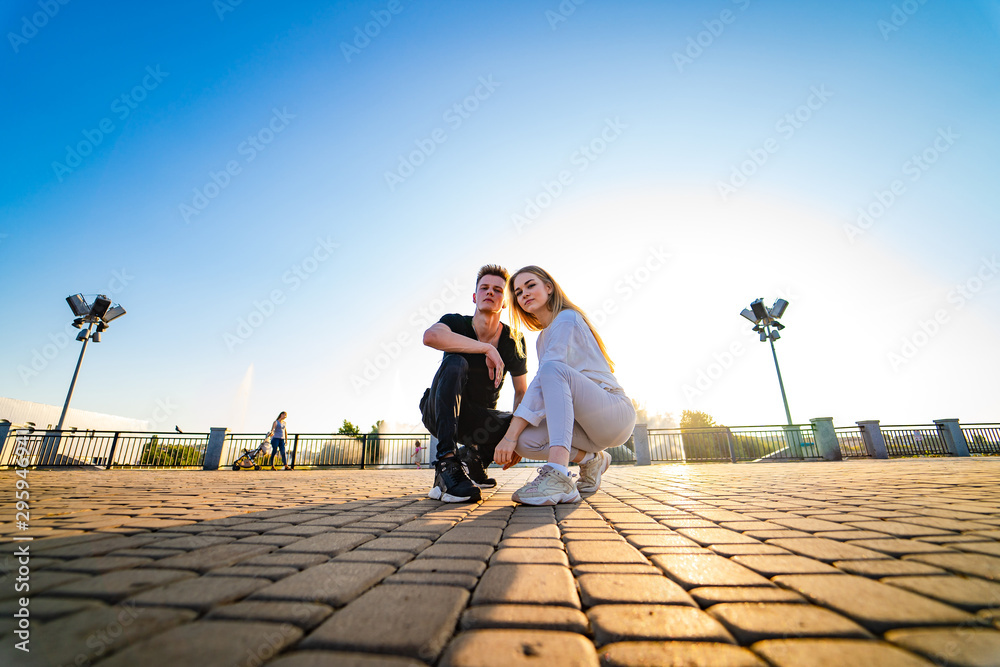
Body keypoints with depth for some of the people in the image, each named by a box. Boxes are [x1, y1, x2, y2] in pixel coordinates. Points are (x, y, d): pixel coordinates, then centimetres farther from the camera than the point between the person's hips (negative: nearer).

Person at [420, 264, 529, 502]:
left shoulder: (514, 342, -5)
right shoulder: (456, 323, -13)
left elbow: (521, 392, 1)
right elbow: (431, 336, -38)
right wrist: (486, 348, -36)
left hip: (478, 421, 3)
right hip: (439, 412, -2)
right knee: (455, 363, -32)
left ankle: (472, 459, 1)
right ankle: (446, 461, -37)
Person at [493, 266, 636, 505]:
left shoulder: (566, 318, -9)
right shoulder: (543, 338, 18)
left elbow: (546, 380, -21)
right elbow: (549, 393, 14)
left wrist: (511, 434, -24)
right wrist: (517, 440, 5)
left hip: (616, 411, -7)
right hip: (585, 421, 8)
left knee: (553, 370, -32)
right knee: (525, 440, -20)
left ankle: (559, 477, -41)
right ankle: (590, 459, 4)